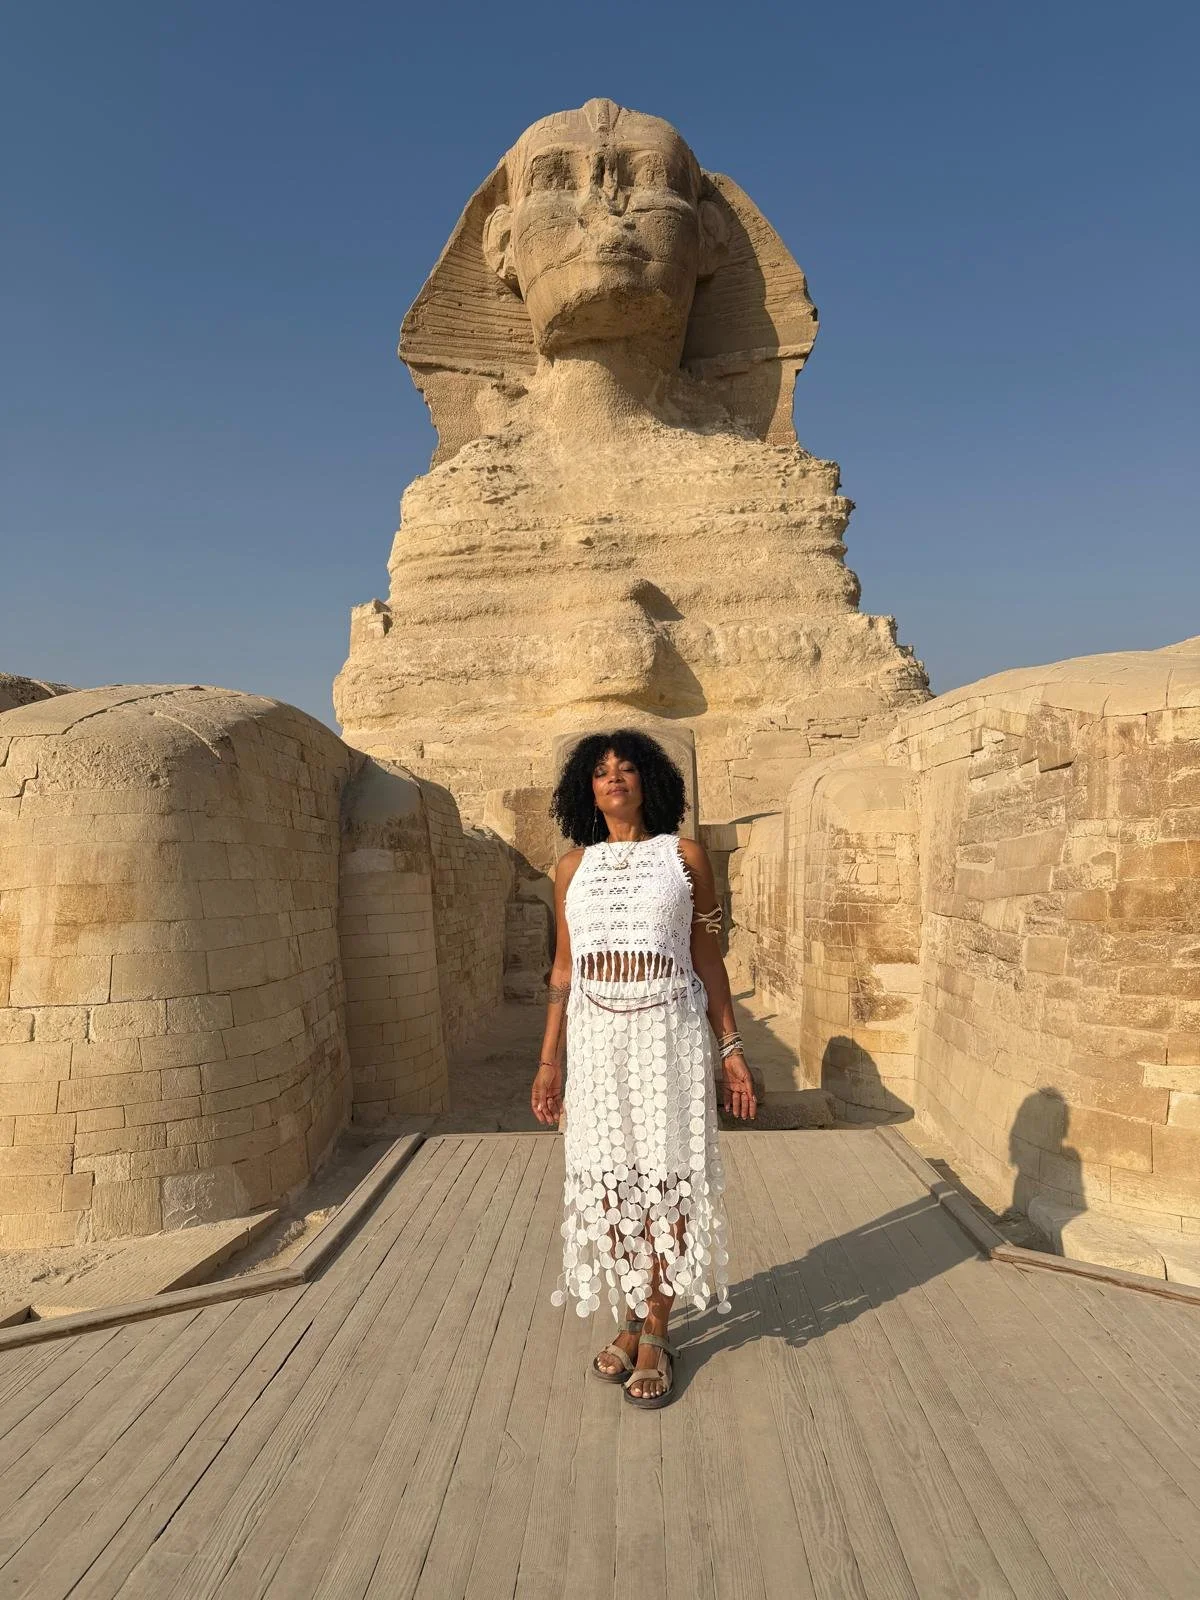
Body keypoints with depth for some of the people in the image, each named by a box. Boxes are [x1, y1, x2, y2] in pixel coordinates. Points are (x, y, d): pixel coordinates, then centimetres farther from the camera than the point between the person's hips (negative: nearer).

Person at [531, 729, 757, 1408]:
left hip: (668, 1033, -2)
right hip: (596, 1039, 2)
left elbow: (709, 960, 4)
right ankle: (632, 1321, 27)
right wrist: (550, 1060, 9)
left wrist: (731, 1048, 0)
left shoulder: (685, 855, 3)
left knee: (665, 1179, 3)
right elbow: (564, 969, 11)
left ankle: (656, 1336, 18)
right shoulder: (574, 865, 9)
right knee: (609, 1180, 8)